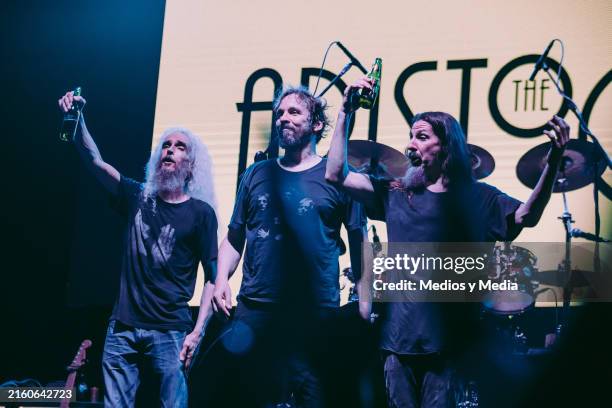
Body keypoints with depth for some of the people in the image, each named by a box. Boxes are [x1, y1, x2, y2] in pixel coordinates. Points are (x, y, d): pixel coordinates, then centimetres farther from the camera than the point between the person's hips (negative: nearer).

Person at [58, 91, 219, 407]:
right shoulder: (138, 197, 11)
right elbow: (94, 160, 3)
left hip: (169, 332, -3)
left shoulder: (200, 212, 1)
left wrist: (197, 332, -12)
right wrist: (76, 117, -12)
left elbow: (213, 276, -2)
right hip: (123, 328, 3)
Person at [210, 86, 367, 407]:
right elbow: (234, 237, 17)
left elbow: (359, 245, 2)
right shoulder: (256, 174, 14)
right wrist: (221, 280, 0)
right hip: (253, 309, 3)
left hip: (315, 315, -3)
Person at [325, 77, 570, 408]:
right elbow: (336, 175, 4)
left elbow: (526, 216, -12)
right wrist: (346, 113, -3)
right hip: (398, 335, 3)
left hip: (449, 339, -3)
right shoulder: (395, 194, 10)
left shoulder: (476, 198, 3)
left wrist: (553, 163, -27)